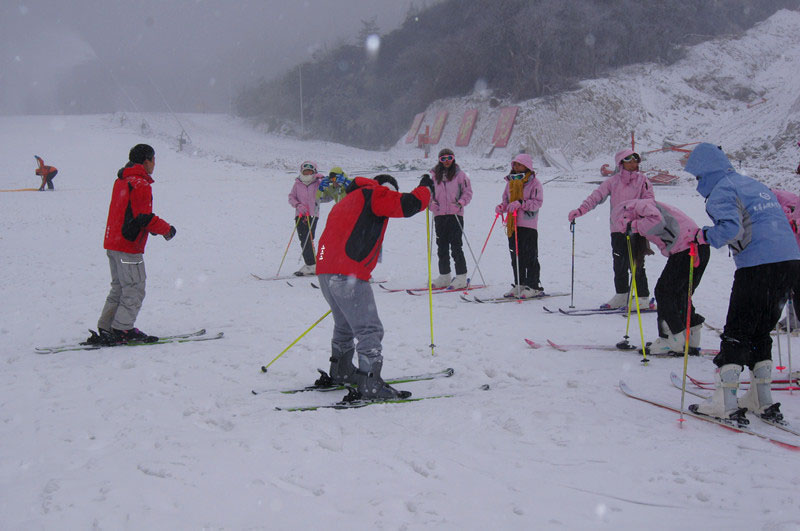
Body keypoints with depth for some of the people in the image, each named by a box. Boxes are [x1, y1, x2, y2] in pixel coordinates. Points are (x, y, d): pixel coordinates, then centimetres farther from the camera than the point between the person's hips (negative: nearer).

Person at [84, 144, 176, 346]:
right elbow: (144, 218, -19)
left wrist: (153, 226, 14)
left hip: (113, 243, 9)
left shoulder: (121, 180, 14)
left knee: (119, 288, 16)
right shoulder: (141, 185, -15)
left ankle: (105, 329, 16)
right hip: (129, 246, -9)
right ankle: (121, 330, -1)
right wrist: (167, 229, -5)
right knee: (135, 290, -1)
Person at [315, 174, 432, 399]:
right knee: (369, 329, -8)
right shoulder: (373, 194, 1)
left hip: (326, 271, 9)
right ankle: (370, 384, -13)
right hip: (349, 275, -9)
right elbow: (407, 205, -7)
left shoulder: (346, 201, 29)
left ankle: (340, 372, 39)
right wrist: (425, 188, 11)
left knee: (345, 325, 26)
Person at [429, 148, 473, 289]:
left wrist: (461, 203, -13)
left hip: (455, 214, -4)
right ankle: (444, 276, 16)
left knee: (456, 246, -7)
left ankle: (461, 277, -3)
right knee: (442, 246, 8)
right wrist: (431, 203, -2)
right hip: (439, 214, 4)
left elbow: (468, 191, 3)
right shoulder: (434, 175, 8)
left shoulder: (460, 174, 0)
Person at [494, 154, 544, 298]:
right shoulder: (511, 182, 16)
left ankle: (534, 286, 0)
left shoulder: (534, 183, -4)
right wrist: (502, 207, 0)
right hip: (512, 225, 6)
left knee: (530, 257, -5)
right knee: (516, 256, 8)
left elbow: (537, 202, -12)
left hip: (528, 225, -6)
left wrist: (520, 203, -25)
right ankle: (519, 285, 16)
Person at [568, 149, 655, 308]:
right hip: (618, 229, 3)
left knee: (636, 265, -6)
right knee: (619, 265, 6)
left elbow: (649, 200, -3)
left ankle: (643, 297, 2)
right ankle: (621, 295, 20)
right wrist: (580, 210, -9)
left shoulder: (642, 179, 6)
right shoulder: (613, 181, 10)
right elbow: (596, 196, 4)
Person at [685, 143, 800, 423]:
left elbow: (731, 228, -22)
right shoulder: (755, 185, 23)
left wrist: (705, 236, -8)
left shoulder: (721, 191, -4)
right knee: (761, 332, 17)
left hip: (758, 265, -8)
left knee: (736, 333, -2)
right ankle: (762, 400, 20)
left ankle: (725, 403, -4)